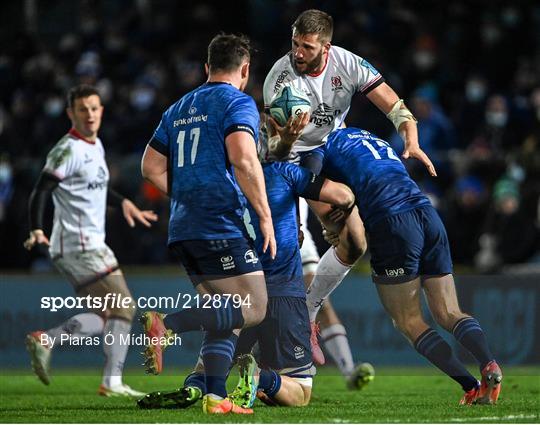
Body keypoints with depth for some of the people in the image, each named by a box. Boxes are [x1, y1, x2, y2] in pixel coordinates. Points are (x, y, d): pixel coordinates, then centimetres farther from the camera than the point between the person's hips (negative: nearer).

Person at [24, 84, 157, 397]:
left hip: (91, 244, 10)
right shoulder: (68, 150, -13)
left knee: (106, 317, 11)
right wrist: (37, 231, -32)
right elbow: (41, 192, -20)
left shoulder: (96, 146, 15)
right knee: (123, 307, -10)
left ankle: (45, 341, 7)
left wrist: (122, 203, 25)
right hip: (79, 246, -10)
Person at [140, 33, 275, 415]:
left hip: (184, 227, 8)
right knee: (253, 308, -6)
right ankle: (167, 325, -21)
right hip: (222, 226, -8)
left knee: (225, 315, 14)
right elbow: (243, 159, -20)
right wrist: (265, 215, -16)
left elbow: (152, 167, 17)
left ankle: (215, 397, 6)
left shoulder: (179, 108, 18)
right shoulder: (237, 102, -5)